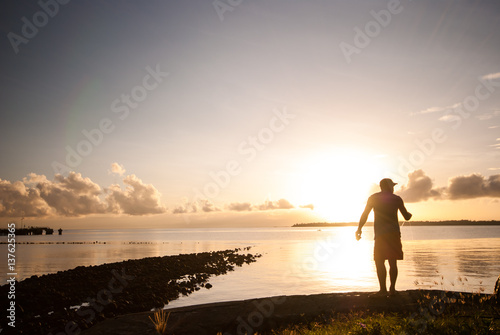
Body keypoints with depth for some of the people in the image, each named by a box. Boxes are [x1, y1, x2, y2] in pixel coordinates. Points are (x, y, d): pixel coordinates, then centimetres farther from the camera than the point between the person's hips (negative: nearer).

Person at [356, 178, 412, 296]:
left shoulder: (373, 198, 5)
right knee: (393, 262, 8)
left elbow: (365, 215, 2)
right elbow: (407, 217, 13)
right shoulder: (397, 199, 8)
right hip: (394, 233, 2)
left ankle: (383, 289, -7)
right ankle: (392, 289, 8)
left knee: (379, 261, -1)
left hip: (381, 233, -2)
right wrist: (410, 214, 36)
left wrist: (359, 229, 9)